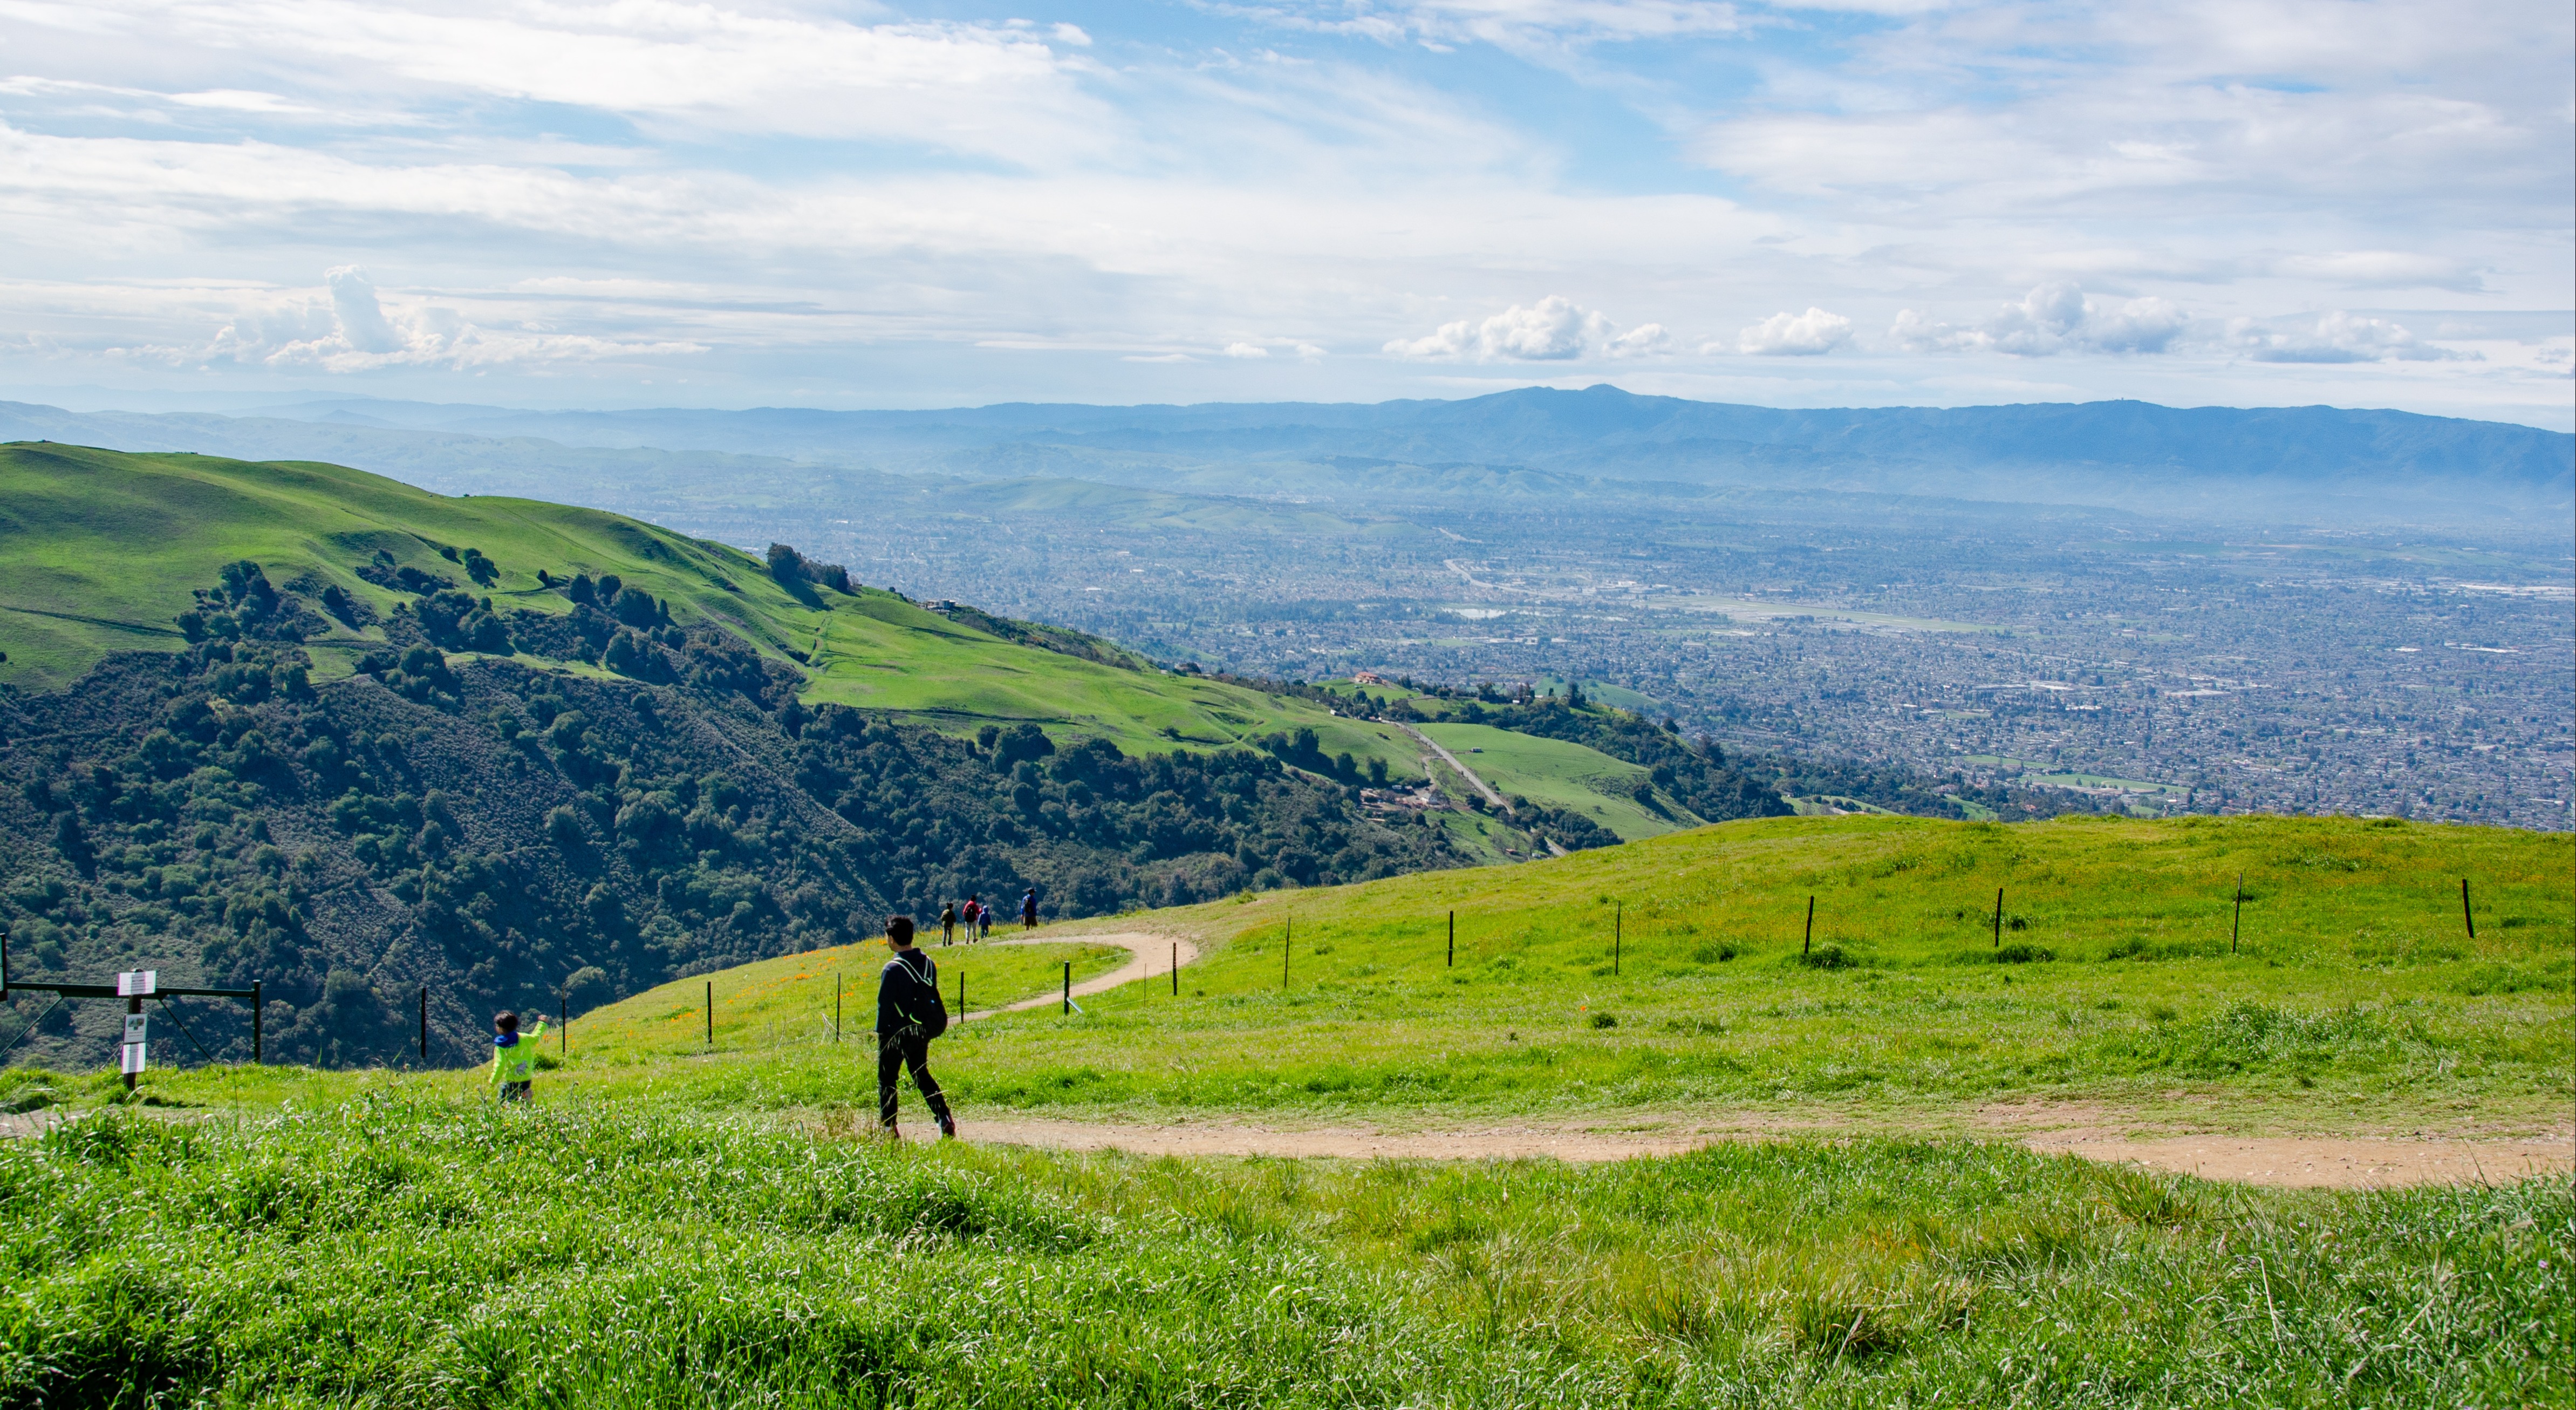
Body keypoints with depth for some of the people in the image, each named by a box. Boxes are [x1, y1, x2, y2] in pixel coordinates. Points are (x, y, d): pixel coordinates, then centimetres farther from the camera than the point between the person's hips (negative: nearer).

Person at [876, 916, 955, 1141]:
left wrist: (881, 1033, -4)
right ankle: (945, 1120, 3)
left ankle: (888, 1129, 8)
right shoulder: (928, 963, 3)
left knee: (886, 1080, 7)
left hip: (896, 1033, -6)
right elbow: (933, 997, 11)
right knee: (922, 1076, 17)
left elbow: (884, 1004, -14)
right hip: (921, 1032, 6)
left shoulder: (893, 969, -17)